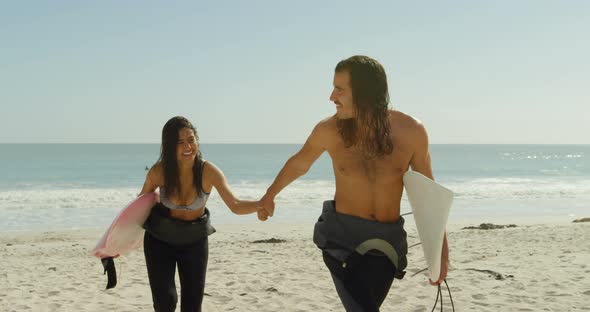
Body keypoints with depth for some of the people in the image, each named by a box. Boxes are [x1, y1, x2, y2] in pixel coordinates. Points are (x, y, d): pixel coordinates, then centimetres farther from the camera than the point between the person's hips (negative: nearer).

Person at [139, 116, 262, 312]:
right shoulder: (159, 171, -21)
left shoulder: (208, 172, -24)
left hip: (195, 240, 0)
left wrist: (261, 204, -48)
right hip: (159, 238, 0)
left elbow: (235, 205, -29)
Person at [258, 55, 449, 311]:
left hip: (385, 241, 1)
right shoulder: (329, 130, -8)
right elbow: (299, 163, 14)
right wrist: (269, 195, 28)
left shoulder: (411, 132, -9)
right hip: (340, 234, -1)